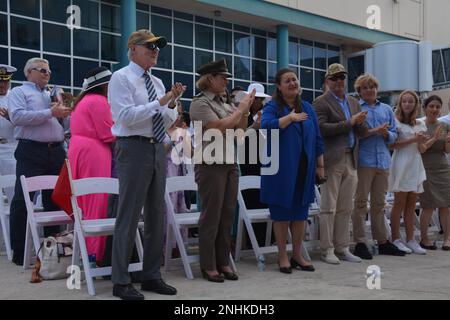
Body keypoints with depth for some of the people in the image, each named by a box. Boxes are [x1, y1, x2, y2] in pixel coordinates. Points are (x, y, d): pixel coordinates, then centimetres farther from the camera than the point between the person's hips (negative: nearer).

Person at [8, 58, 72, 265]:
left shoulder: (53, 96, 23)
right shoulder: (19, 93, 5)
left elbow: (64, 124, 21)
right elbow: (17, 116, -13)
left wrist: (66, 112, -1)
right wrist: (50, 113, -16)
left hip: (56, 151, 6)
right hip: (31, 151, -6)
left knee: (54, 199, 9)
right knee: (22, 201, -4)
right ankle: (19, 251, 2)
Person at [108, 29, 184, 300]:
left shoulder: (157, 82, 16)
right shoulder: (121, 78, -5)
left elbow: (169, 121, 15)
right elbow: (126, 116, -17)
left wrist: (172, 103, -3)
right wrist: (159, 102, -17)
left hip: (158, 149, 8)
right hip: (134, 148, -8)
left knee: (157, 214, 10)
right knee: (129, 215, -4)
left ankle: (152, 276, 21)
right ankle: (121, 282, 6)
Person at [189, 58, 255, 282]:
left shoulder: (224, 104, 14)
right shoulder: (200, 103, -6)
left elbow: (240, 131, 18)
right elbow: (219, 127, -17)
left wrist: (245, 110, 5)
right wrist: (241, 108, -9)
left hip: (230, 163, 7)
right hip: (211, 165, -7)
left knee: (227, 216, 8)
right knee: (211, 216, -1)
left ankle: (223, 262, 17)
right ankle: (208, 266, 7)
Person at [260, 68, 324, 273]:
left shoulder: (307, 108, 12)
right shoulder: (272, 107, -2)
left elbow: (317, 139, 13)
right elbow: (266, 126, -24)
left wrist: (320, 166, 10)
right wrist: (290, 117, -21)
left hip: (304, 169, 5)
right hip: (281, 169, -4)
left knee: (300, 212, 9)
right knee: (282, 213, 3)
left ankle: (297, 255, 21)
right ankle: (282, 257, 14)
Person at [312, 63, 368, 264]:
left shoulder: (354, 103, 19)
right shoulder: (321, 103, -2)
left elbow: (362, 132, 17)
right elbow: (321, 128, -15)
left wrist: (360, 123, -6)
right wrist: (349, 123, -14)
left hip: (351, 161, 6)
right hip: (332, 161, -6)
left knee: (345, 208, 9)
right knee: (329, 208, -2)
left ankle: (342, 248, 16)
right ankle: (327, 250, 5)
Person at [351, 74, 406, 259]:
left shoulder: (386, 109, 19)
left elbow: (394, 135, 18)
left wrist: (386, 133, -4)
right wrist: (374, 131, -12)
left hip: (383, 160, 5)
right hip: (363, 160, -5)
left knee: (379, 203, 10)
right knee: (361, 202, -4)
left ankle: (382, 241, 17)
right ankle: (360, 243, 0)